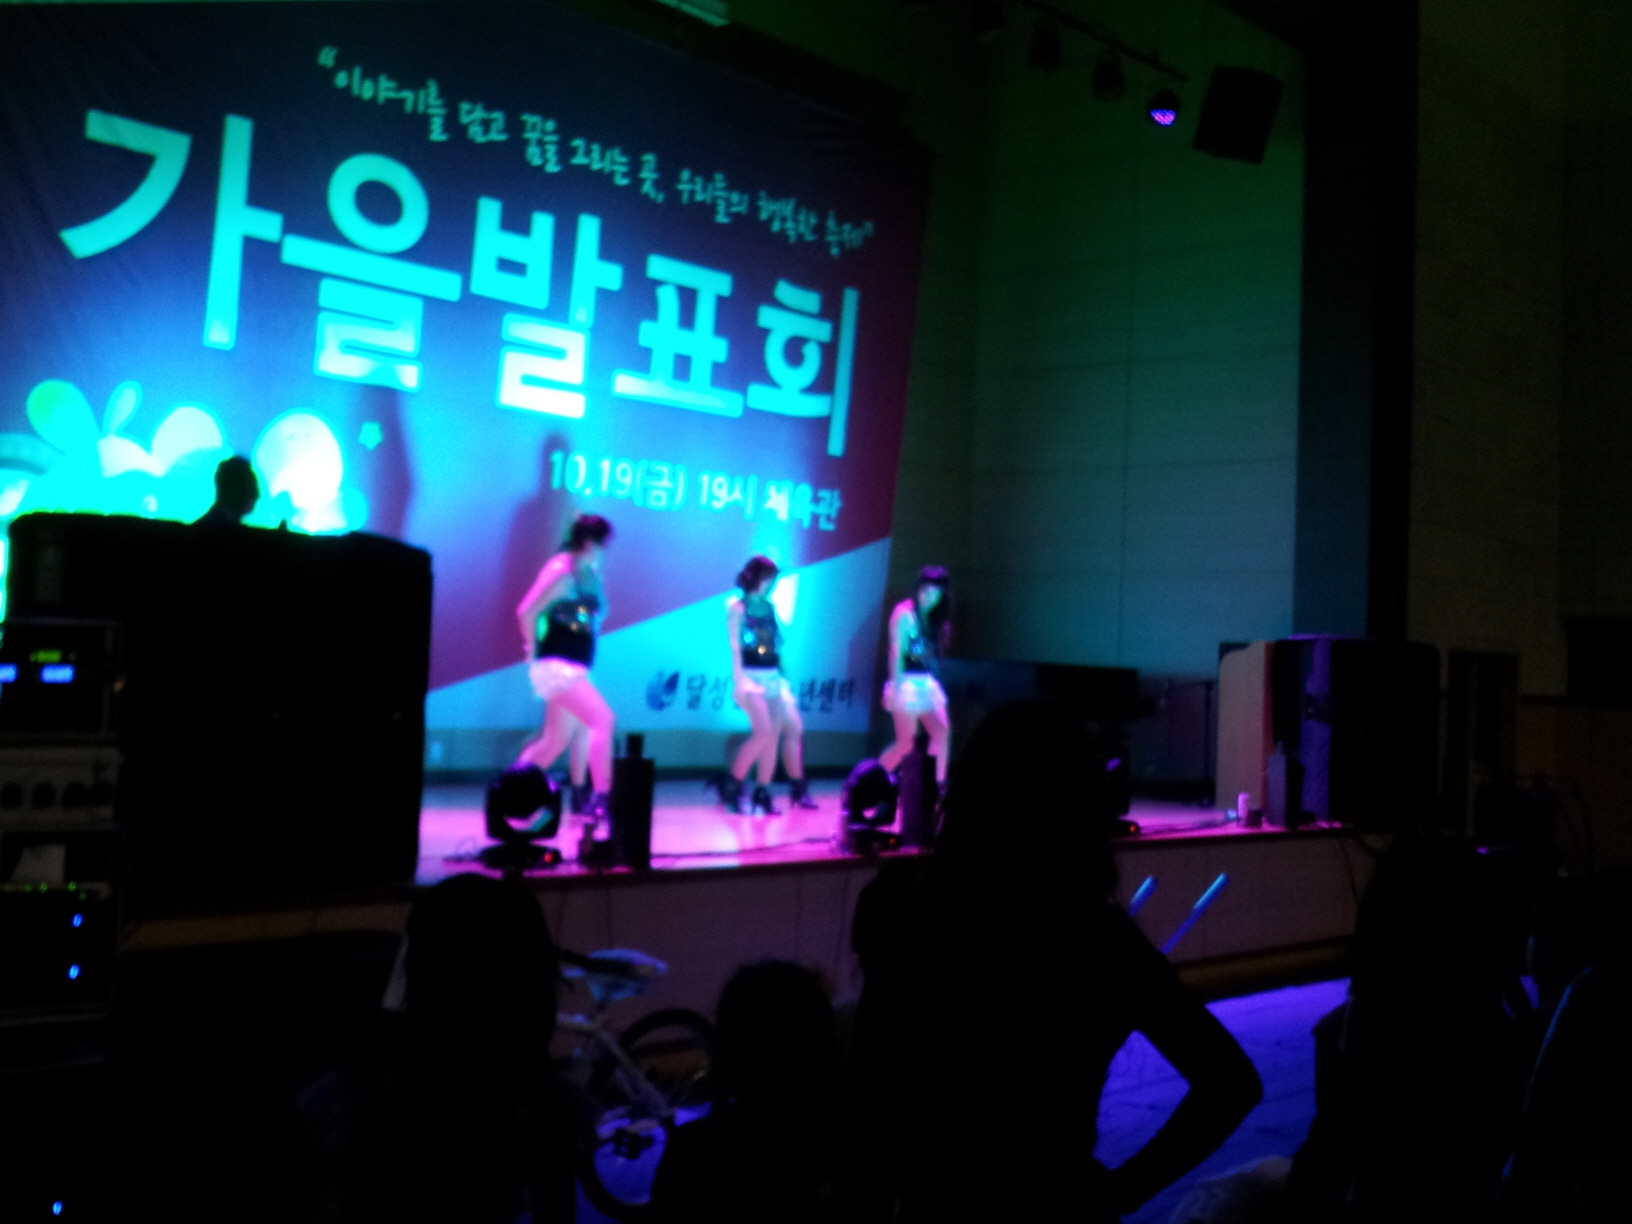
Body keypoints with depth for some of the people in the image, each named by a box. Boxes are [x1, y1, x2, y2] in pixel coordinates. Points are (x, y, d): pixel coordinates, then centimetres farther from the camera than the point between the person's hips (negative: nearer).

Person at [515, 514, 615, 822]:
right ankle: (601, 797, -16)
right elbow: (527, 612, -18)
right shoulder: (563, 572, -16)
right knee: (602, 718, -18)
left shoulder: (588, 572, 11)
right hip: (556, 666, -9)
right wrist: (534, 650, -8)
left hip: (572, 668, 9)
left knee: (556, 741, 13)